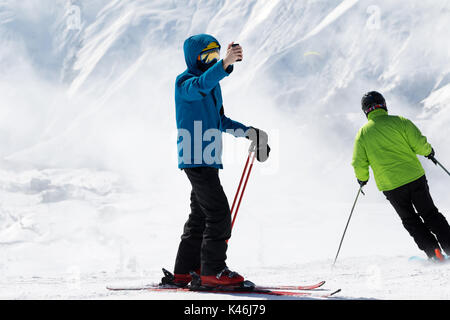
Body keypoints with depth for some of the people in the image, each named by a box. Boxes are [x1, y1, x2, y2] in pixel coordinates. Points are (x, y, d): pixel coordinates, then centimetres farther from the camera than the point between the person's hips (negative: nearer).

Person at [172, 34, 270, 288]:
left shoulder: (213, 85, 21)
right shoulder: (185, 82, -8)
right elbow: (201, 85, -34)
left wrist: (247, 132, 19)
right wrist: (226, 64, -47)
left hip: (209, 159, 10)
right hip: (196, 159, -10)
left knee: (201, 215, 12)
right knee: (218, 213, -13)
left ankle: (185, 271, 18)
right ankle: (213, 271, -9)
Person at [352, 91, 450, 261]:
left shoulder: (362, 133, 0)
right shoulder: (399, 121, -3)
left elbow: (359, 163, -1)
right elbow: (419, 144, -7)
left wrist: (362, 178, 19)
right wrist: (428, 151, 15)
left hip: (390, 187, 0)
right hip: (415, 177, 0)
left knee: (411, 221, 16)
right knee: (430, 214, 16)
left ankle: (434, 253, 6)